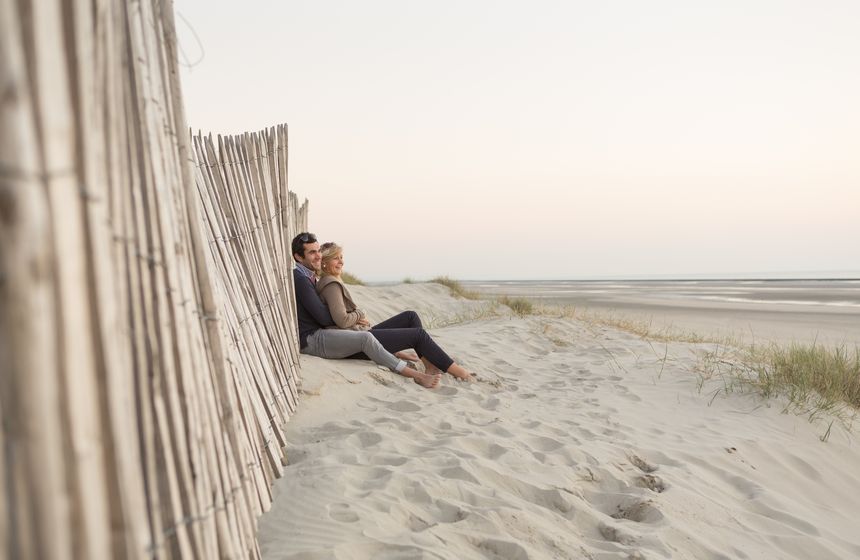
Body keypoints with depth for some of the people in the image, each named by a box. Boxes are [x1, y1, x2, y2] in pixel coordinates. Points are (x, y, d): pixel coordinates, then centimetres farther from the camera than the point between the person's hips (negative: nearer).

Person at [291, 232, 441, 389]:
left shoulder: (308, 277, 15)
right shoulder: (299, 279, -16)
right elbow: (323, 318, -19)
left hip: (317, 333, 11)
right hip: (311, 340, -11)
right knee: (365, 338, -25)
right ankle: (415, 375, -22)